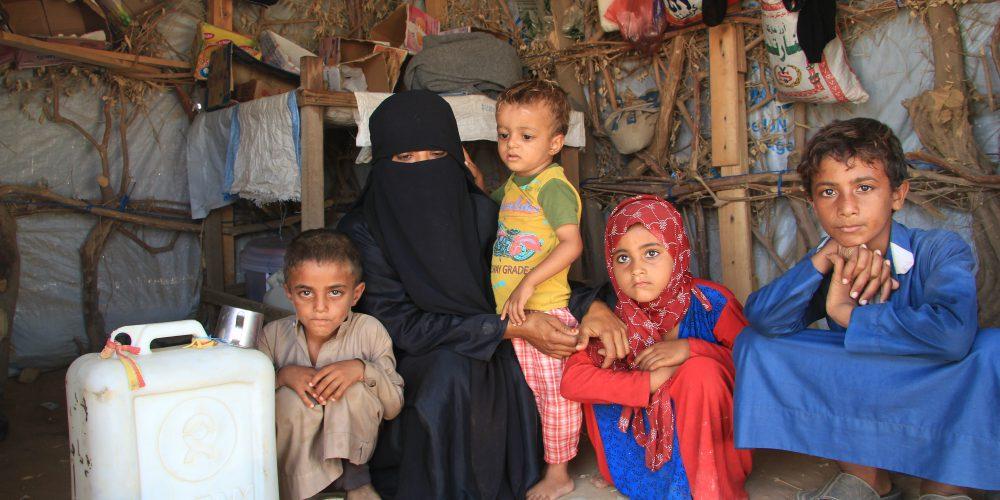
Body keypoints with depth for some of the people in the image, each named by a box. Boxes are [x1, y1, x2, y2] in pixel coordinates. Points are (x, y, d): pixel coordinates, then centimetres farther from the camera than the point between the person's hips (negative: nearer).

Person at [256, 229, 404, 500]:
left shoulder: (369, 331, -11)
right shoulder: (274, 334, -6)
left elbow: (394, 407, -8)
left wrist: (362, 369, -25)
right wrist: (283, 376, -21)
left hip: (349, 445, -1)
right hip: (293, 457, 1)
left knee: (355, 386, -26)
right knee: (291, 396, -27)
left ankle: (352, 474, -6)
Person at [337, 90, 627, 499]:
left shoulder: (480, 212, -4)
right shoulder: (361, 231, -12)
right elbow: (399, 324, -18)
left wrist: (590, 305, -17)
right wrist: (508, 328, -24)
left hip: (484, 362, 4)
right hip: (408, 369, -3)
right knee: (452, 367, -31)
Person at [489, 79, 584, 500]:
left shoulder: (553, 186, -14)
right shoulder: (512, 185, 12)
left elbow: (571, 244, -25)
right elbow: (489, 202, 35)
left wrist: (527, 284, -29)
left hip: (546, 313, -8)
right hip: (514, 313, 8)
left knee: (554, 392, 5)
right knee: (529, 393, 19)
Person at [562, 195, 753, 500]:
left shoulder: (710, 302, -19)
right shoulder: (615, 314, -14)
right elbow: (571, 380, -24)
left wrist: (690, 348, -30)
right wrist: (653, 380, -33)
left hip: (709, 427, -3)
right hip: (650, 425, 3)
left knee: (701, 369, -30)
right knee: (598, 372, -16)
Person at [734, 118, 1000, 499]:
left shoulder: (940, 251, -16)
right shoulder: (828, 268, -5)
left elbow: (952, 333, -37)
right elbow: (761, 317, -22)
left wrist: (849, 314, -25)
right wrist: (824, 258, -32)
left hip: (946, 415, -3)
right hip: (860, 415, 4)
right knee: (755, 342, -13)